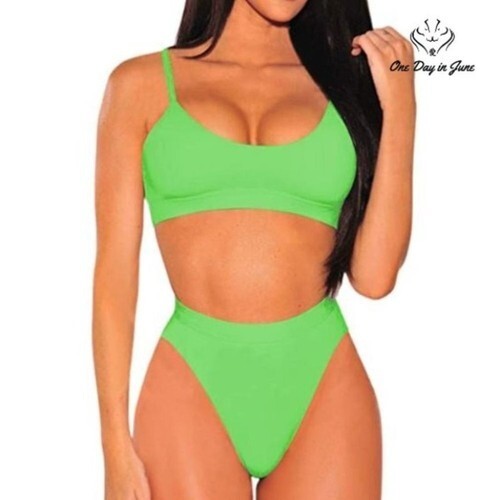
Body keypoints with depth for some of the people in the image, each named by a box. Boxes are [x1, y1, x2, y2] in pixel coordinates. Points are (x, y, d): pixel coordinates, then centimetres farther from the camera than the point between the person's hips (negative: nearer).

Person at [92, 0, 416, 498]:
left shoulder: (342, 83, 8)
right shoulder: (142, 83, 4)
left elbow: (374, 276, -1)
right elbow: (115, 267, 2)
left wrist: (398, 104, 0)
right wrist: (116, 443, -2)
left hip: (324, 386, 2)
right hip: (194, 383, -1)